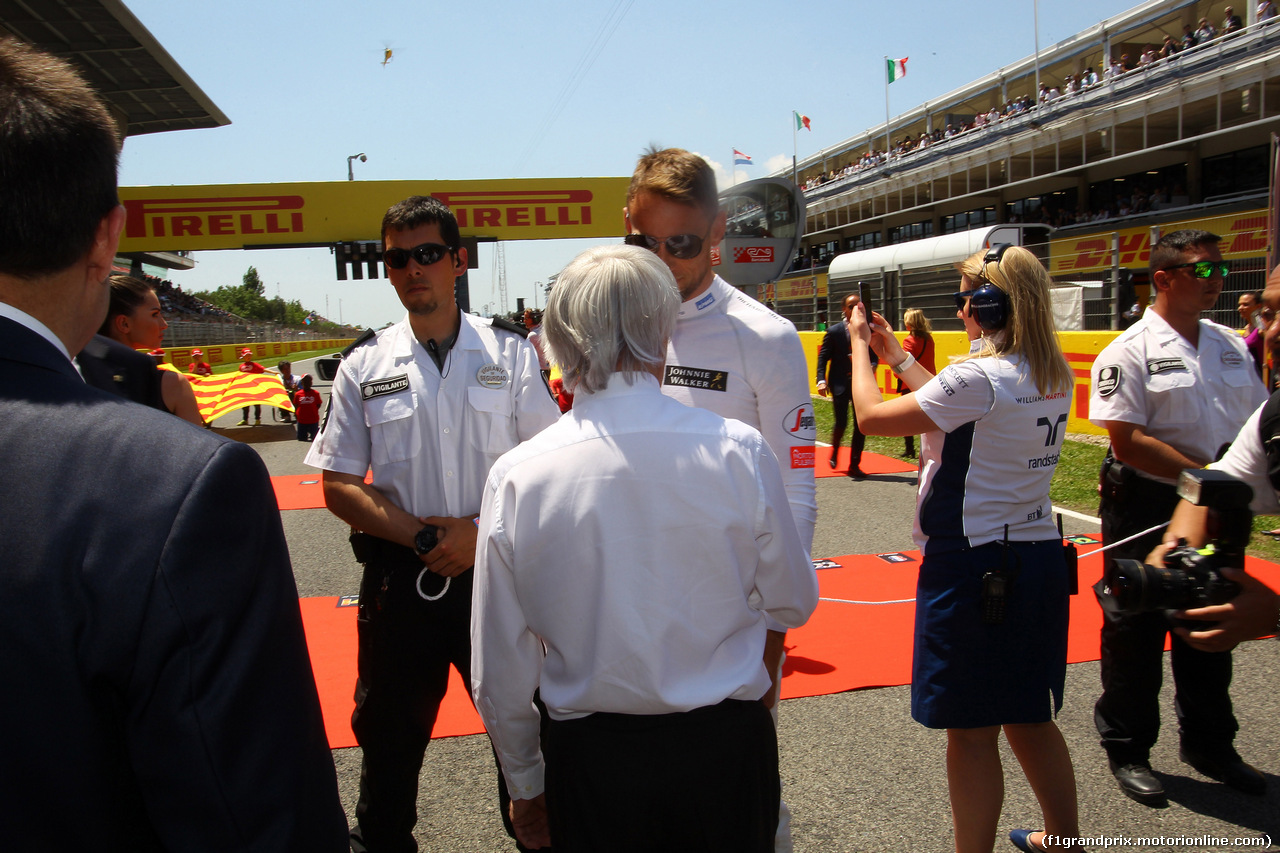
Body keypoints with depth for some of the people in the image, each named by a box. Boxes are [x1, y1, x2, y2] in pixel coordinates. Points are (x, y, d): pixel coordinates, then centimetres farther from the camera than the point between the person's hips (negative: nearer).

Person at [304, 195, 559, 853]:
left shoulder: (510, 353, 1)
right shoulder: (365, 367, 3)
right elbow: (339, 485, 1)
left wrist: (479, 532, -14)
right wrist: (423, 535, -12)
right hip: (399, 576, 1)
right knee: (390, 735, 15)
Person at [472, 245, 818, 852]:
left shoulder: (514, 477, -13)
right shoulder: (738, 450, -15)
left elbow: (499, 670, -4)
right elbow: (794, 604, 0)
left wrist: (525, 782, 12)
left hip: (590, 761, 0)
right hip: (726, 745, 0)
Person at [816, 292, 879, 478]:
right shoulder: (834, 331, -1)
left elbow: (873, 355, 10)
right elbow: (823, 357, -2)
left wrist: (872, 366, -14)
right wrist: (821, 380, -14)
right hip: (840, 382, -3)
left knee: (861, 424, 1)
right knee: (841, 422, -8)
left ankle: (854, 465, 11)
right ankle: (834, 453, 24)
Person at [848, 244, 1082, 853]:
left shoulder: (980, 376, -19)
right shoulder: (1054, 377, 6)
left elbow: (872, 418, -14)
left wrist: (859, 346, 2)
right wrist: (896, 355, 21)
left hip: (972, 567, -9)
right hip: (1038, 556, 9)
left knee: (971, 732, 4)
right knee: (1029, 717, 23)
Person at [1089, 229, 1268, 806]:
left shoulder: (1231, 346, 9)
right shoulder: (1129, 352, -12)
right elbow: (1128, 441, -19)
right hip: (1146, 508, -6)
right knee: (1136, 629, 5)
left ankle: (1208, 743, 37)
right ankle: (1126, 749, 21)